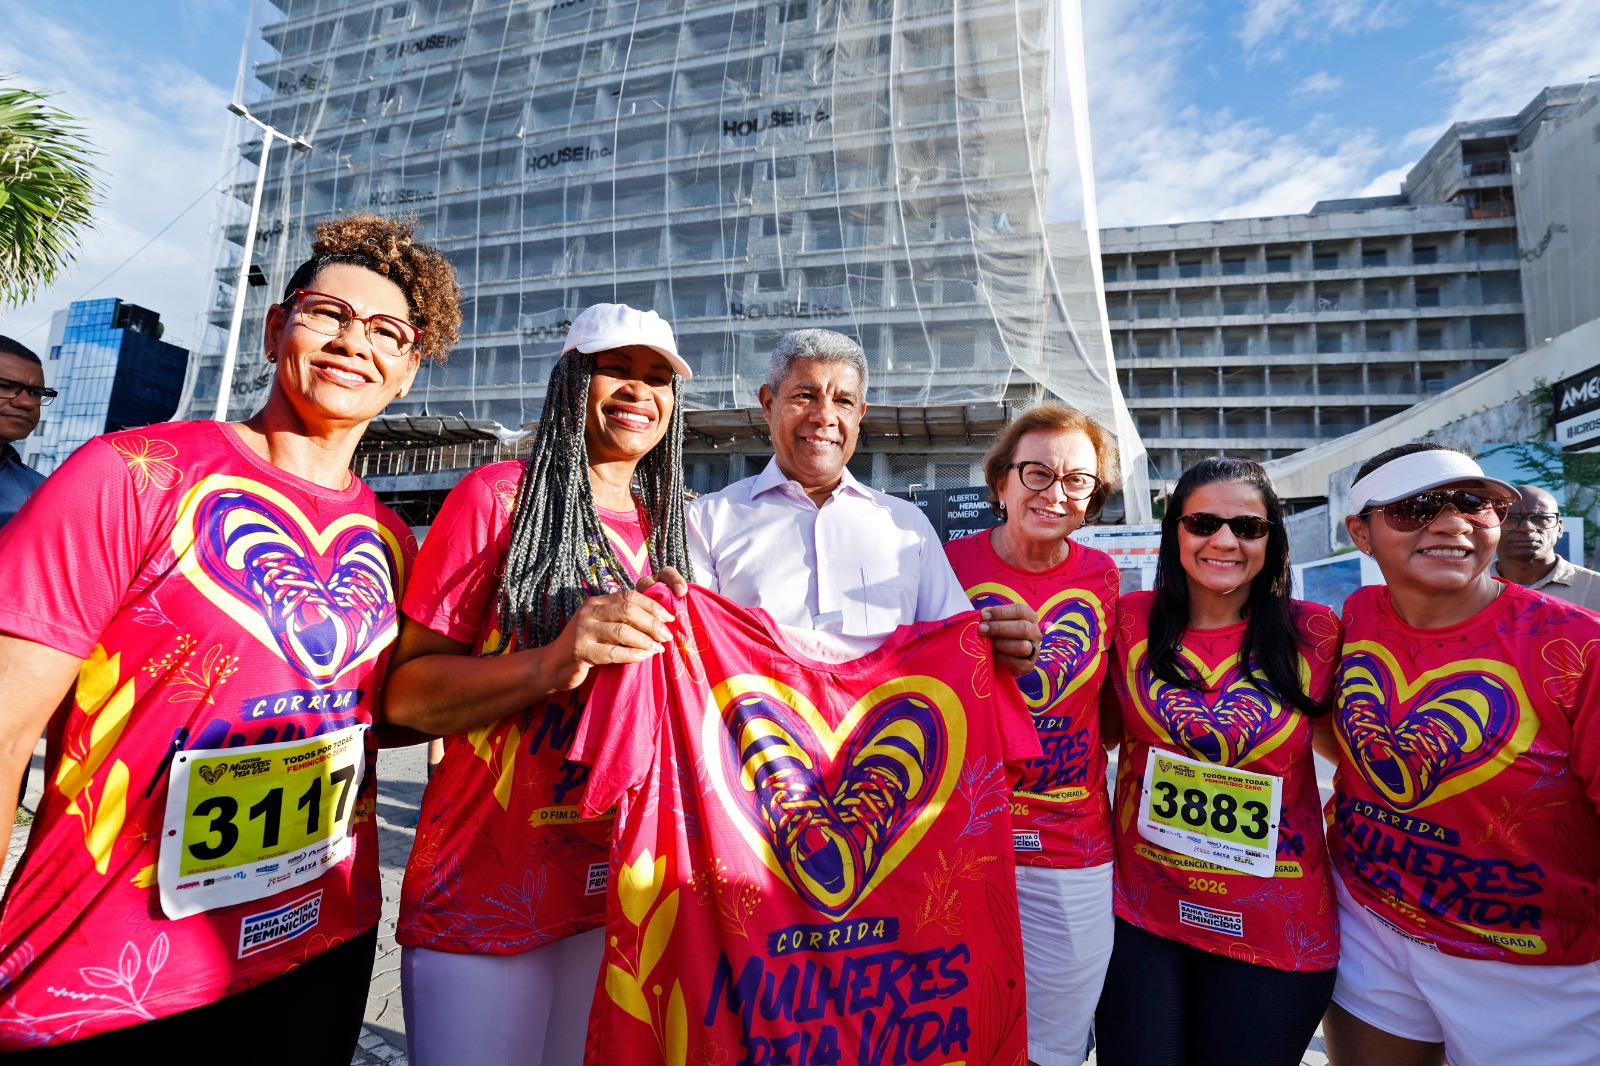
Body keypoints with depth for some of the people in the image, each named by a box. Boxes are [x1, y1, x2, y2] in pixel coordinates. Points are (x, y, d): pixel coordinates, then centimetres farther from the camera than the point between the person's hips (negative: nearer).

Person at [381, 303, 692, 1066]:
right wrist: (549, 664, -26)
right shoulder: (500, 495, -7)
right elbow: (405, 693, -11)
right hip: (484, 889, -4)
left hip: (615, 889, 5)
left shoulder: (669, 527, 8)